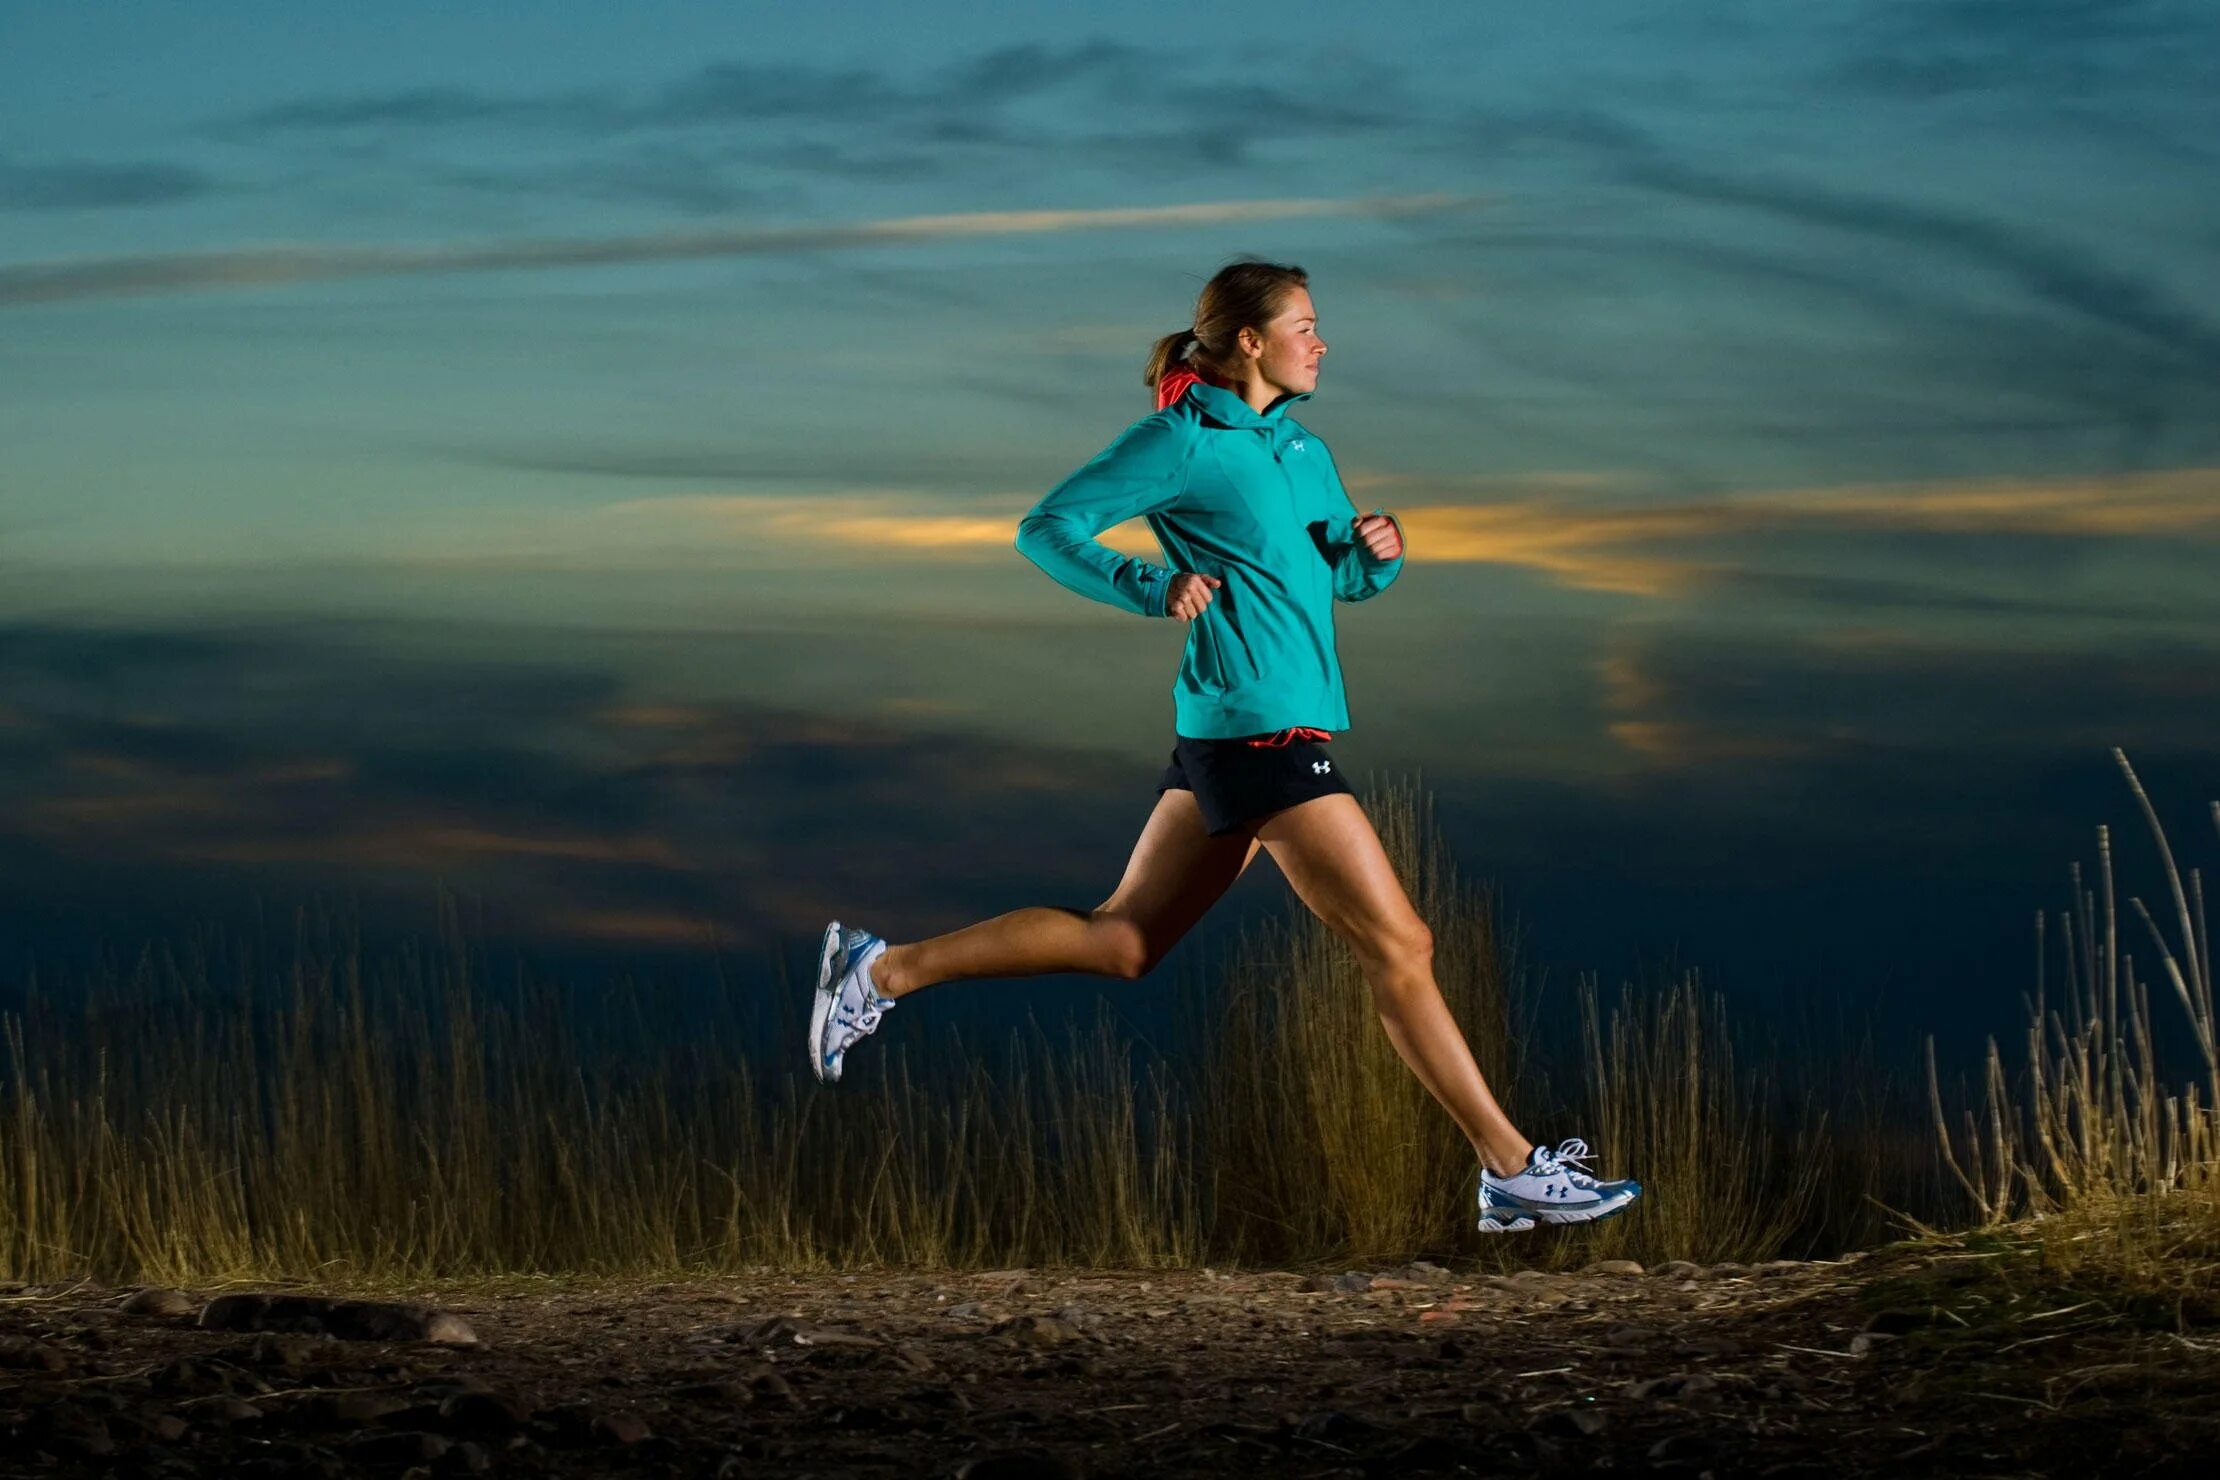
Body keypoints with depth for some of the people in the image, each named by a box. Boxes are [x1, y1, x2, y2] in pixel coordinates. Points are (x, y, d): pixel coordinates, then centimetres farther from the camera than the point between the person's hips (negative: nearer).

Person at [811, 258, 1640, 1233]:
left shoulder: (1301, 449, 16)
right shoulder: (1183, 441, -8)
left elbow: (1348, 581, 25)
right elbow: (1046, 529, -8)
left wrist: (1377, 550, 2)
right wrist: (1152, 589, -21)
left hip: (1223, 744, 10)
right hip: (1259, 728, -10)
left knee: (1121, 939, 13)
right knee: (1397, 946, -6)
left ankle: (881, 970, 17)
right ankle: (1514, 1172, -1)